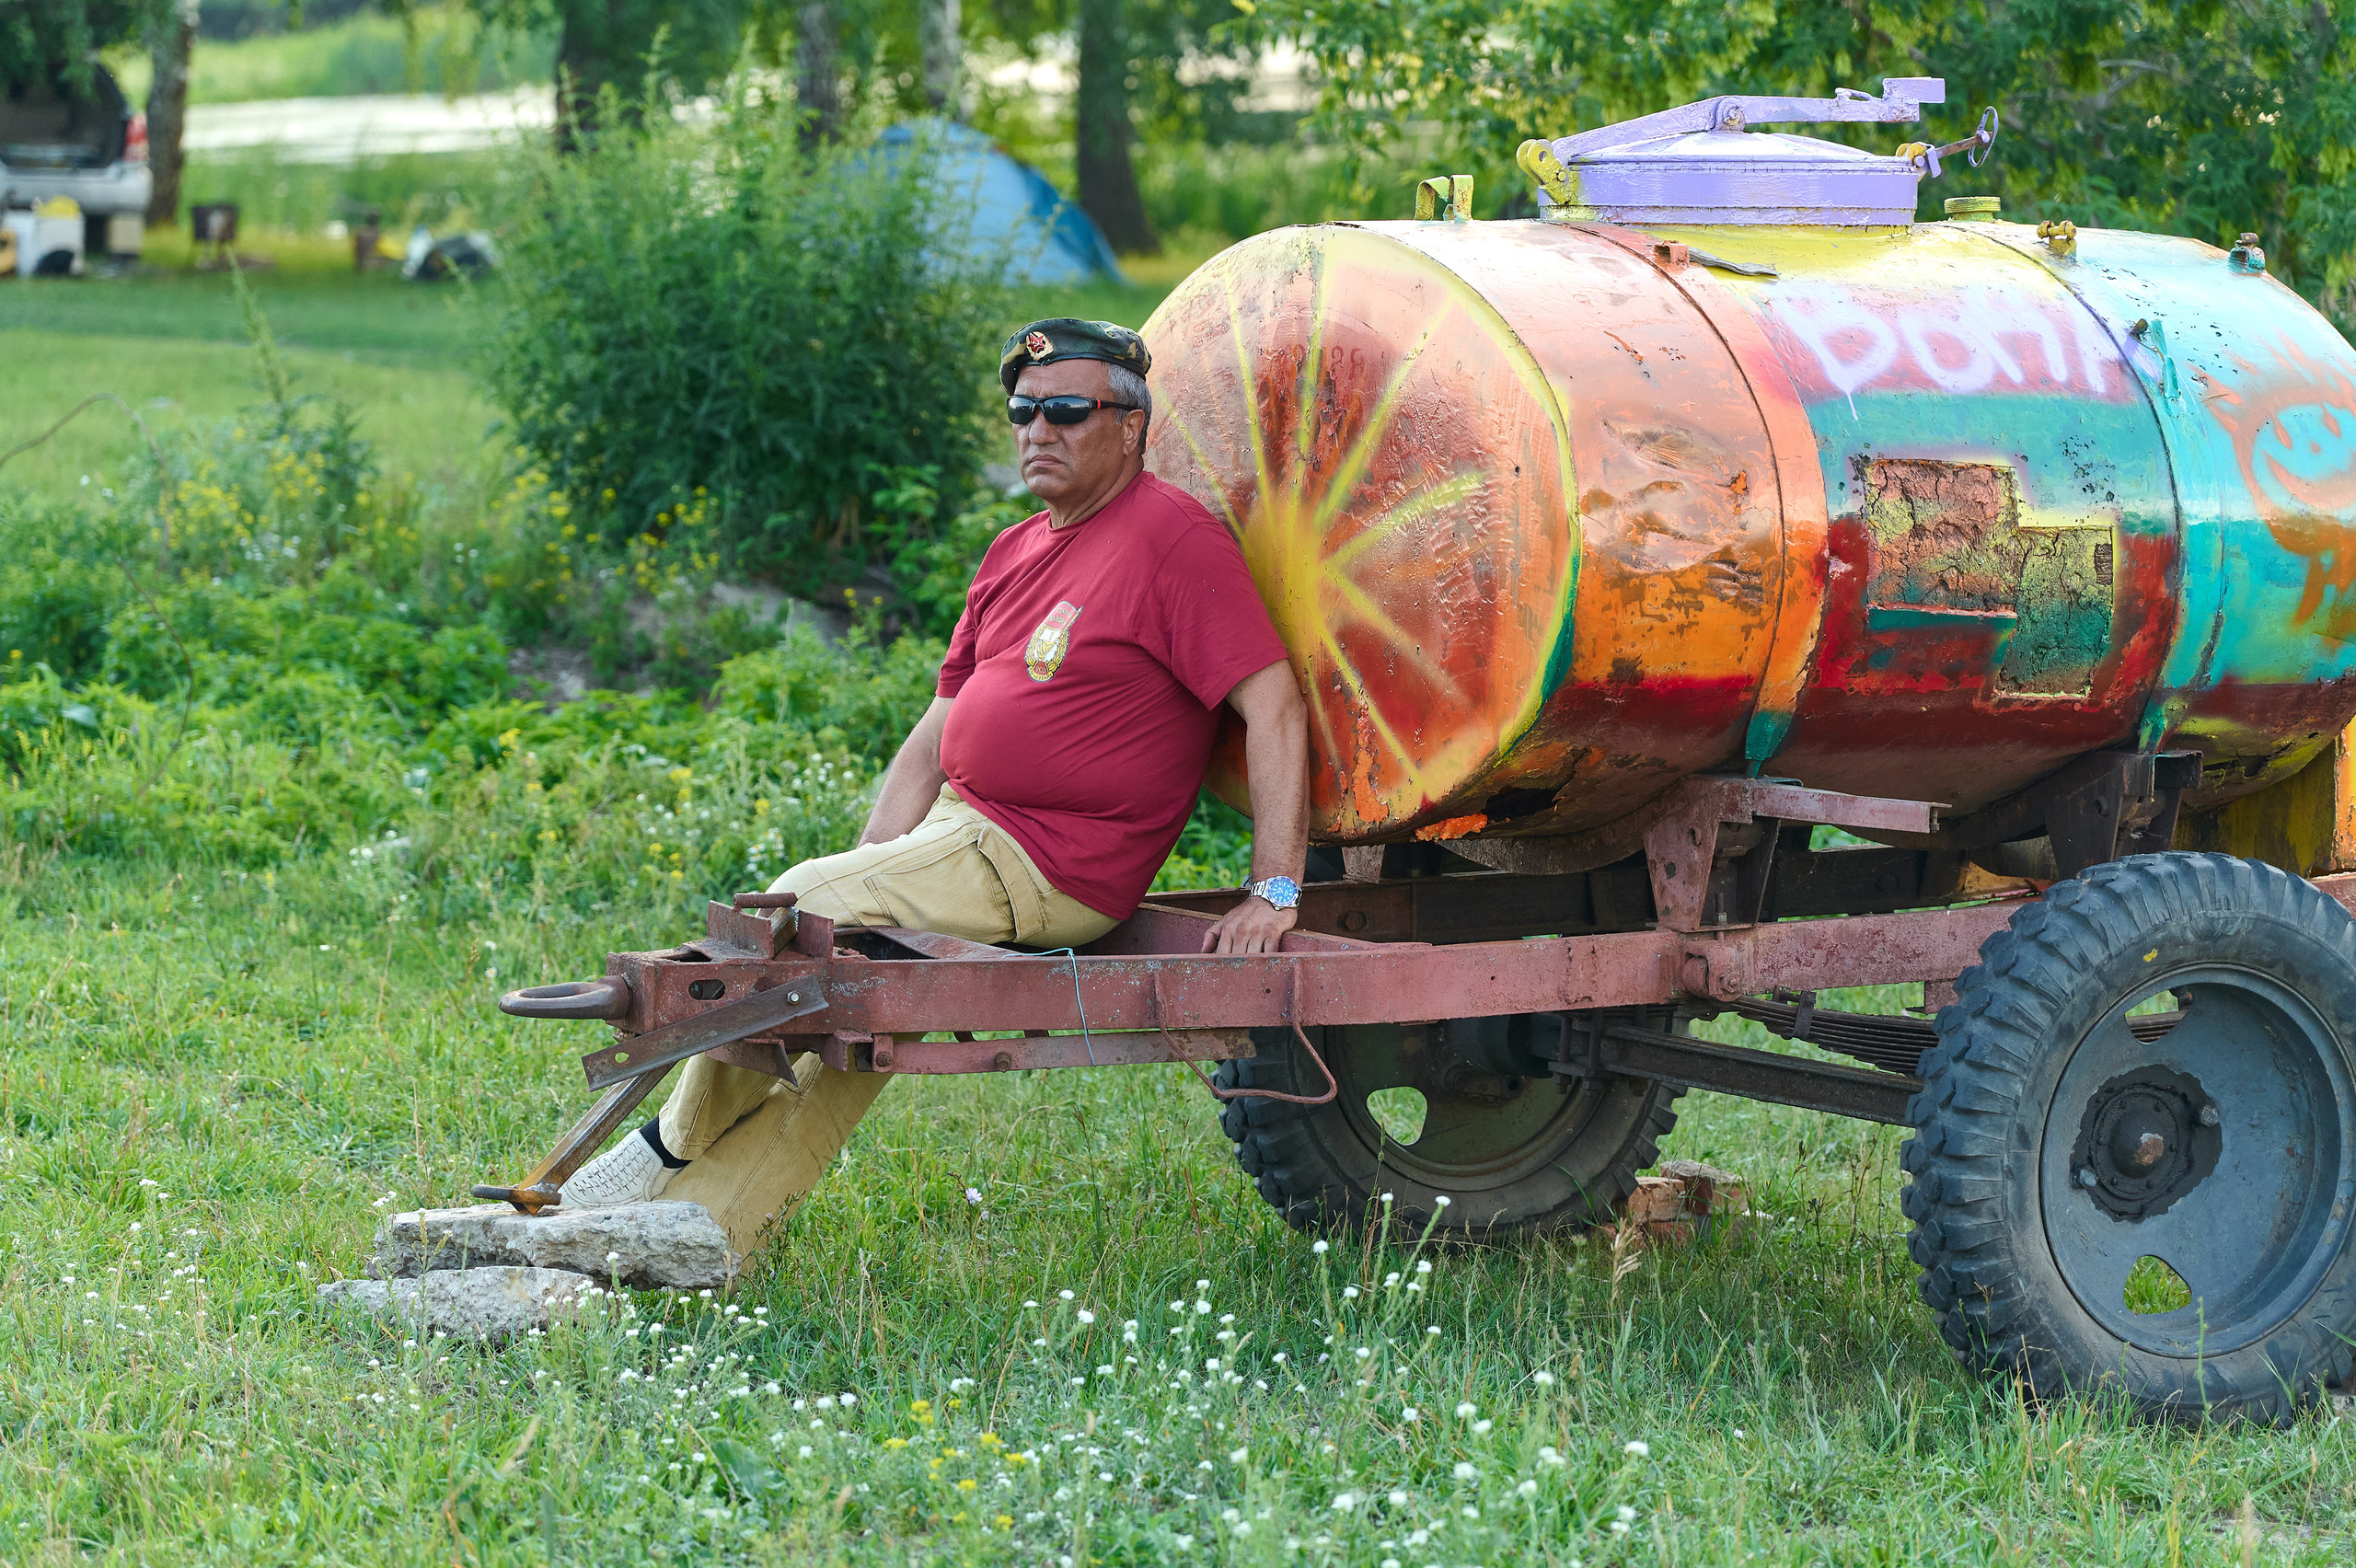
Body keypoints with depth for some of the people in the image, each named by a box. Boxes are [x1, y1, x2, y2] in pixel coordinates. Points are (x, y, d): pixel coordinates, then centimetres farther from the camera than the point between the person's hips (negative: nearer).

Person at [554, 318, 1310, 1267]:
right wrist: (871, 870, 7)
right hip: (962, 826, 8)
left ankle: (674, 1147, 7)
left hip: (1042, 868, -8)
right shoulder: (1014, 554, 16)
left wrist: (1274, 892, -23)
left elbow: (1274, 703, -18)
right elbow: (939, 731, 18)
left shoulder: (1174, 539, -12)